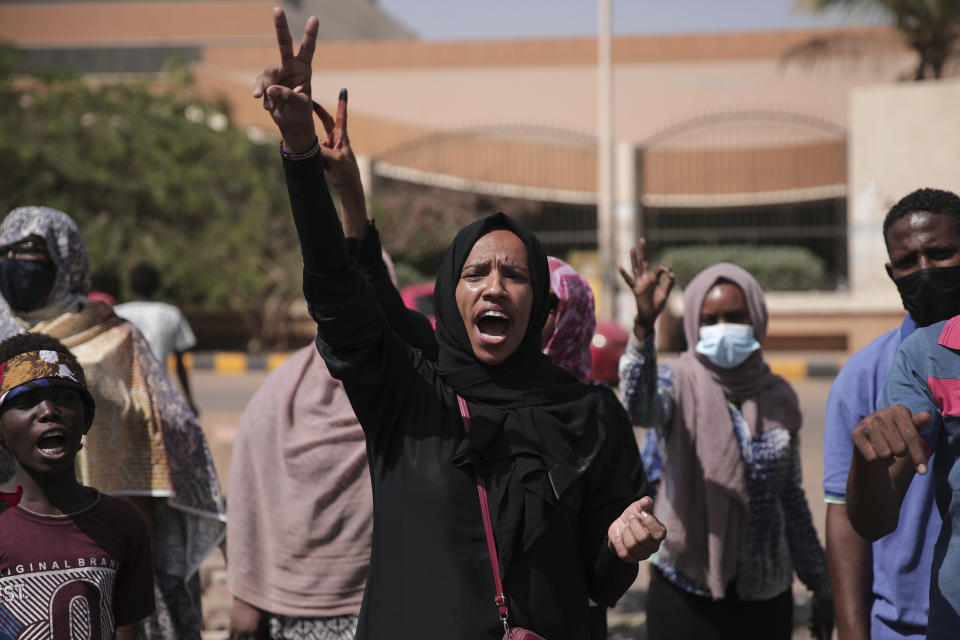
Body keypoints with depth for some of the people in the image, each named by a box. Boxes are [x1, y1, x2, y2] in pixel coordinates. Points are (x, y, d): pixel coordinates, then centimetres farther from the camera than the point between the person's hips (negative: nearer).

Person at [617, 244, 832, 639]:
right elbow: (638, 407, -31)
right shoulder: (680, 385, -6)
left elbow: (792, 499, 14)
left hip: (767, 598, 4)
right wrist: (644, 325, -47)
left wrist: (819, 583, 17)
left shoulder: (778, 397, 6)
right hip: (686, 598, -3)